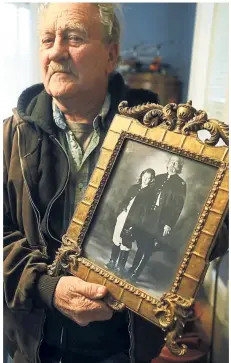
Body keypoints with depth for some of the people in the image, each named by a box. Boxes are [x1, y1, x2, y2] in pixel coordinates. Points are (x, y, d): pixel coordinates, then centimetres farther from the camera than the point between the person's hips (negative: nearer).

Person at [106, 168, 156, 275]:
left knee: (125, 245, 0)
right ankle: (112, 262, 27)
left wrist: (137, 220, -16)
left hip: (134, 221, -5)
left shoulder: (151, 192, -3)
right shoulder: (134, 187, 13)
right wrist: (121, 210, -1)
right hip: (122, 217, 5)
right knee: (116, 240, 12)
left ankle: (120, 267, 11)